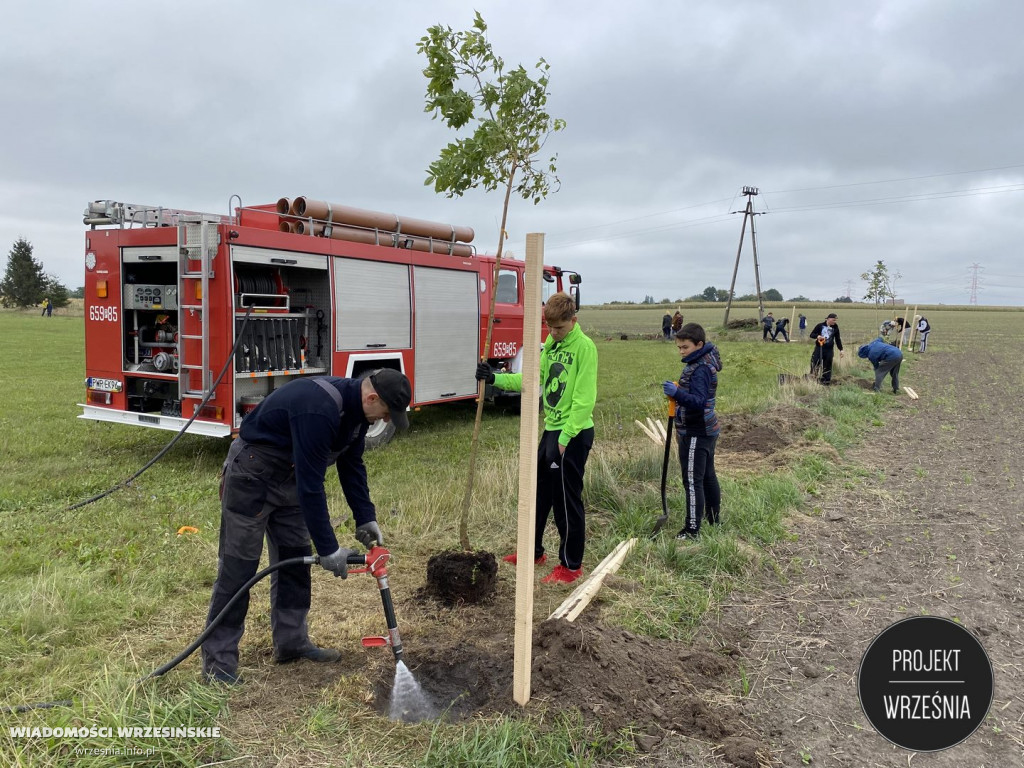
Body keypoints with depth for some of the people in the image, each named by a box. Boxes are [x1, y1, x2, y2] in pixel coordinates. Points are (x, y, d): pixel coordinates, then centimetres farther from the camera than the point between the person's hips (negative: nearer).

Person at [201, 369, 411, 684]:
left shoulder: (355, 408, -5)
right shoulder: (318, 410, -35)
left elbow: (352, 465, 5)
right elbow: (311, 484, -34)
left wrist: (366, 519, 0)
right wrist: (328, 549, -28)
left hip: (289, 477, 9)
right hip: (252, 473, -9)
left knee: (295, 559, 11)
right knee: (238, 566, -5)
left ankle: (291, 641, 23)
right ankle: (217, 660, 6)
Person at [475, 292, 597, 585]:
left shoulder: (584, 347, -16)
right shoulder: (551, 344, 10)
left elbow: (584, 399, -20)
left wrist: (565, 438, -22)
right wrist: (495, 378, -2)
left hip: (574, 433, -9)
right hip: (551, 429, 9)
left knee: (566, 498, 0)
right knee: (539, 491, 18)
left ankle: (571, 565, 15)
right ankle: (534, 550, 34)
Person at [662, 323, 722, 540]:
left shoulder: (700, 369, -21)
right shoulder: (699, 363, 11)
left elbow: (698, 401, -31)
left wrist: (677, 393, -42)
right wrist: (677, 391, 10)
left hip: (696, 433, -11)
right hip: (706, 430, 11)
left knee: (693, 480, -7)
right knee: (707, 475, 21)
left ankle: (692, 529, -3)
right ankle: (714, 517, 35)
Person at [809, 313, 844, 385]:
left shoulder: (835, 328, 5)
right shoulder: (820, 326, -3)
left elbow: (838, 339, 12)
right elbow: (811, 334, 1)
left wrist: (841, 349, 8)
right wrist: (817, 336, -19)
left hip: (829, 350, 2)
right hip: (819, 349, -2)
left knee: (827, 366, 4)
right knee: (815, 363, -6)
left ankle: (826, 381, 10)